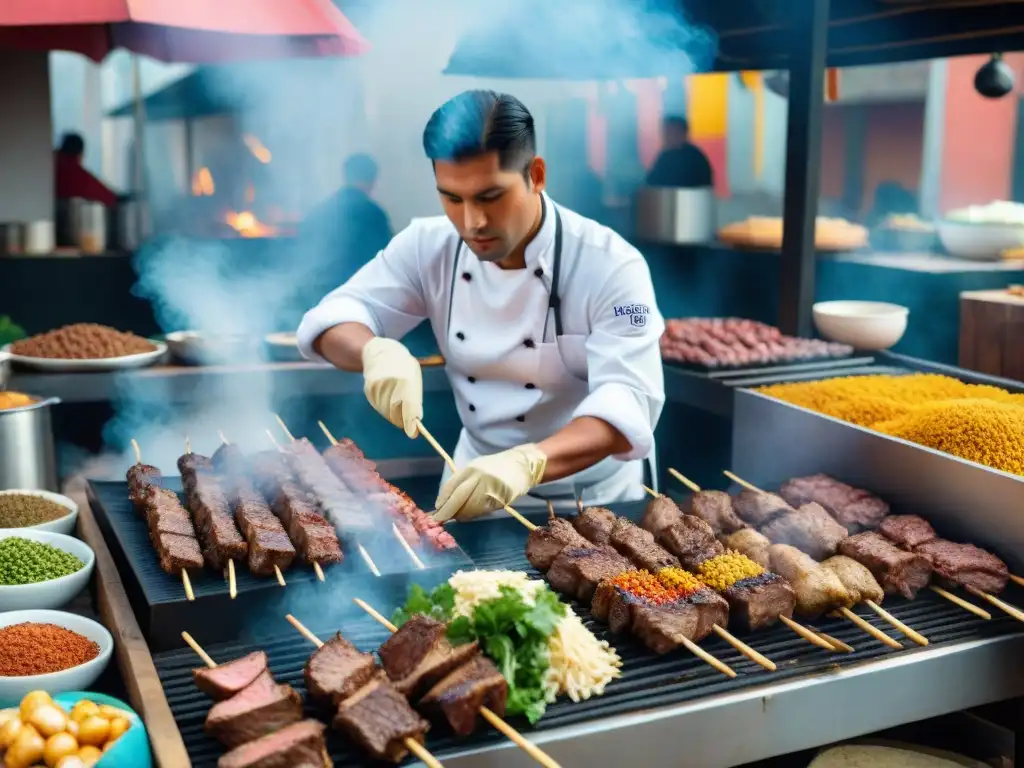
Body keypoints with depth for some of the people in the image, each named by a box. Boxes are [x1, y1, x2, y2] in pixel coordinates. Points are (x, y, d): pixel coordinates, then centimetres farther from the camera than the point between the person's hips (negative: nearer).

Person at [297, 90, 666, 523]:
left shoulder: (611, 266, -17)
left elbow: (630, 404, -28)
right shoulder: (430, 247, -5)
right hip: (474, 484, 3)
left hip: (592, 502, -2)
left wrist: (527, 462, -46)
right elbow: (331, 319, -5)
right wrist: (377, 351, -29)